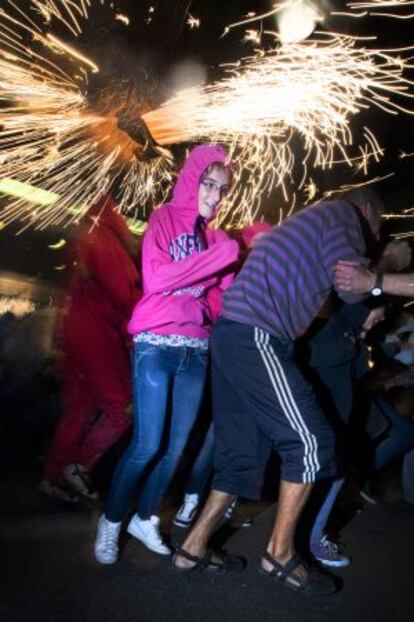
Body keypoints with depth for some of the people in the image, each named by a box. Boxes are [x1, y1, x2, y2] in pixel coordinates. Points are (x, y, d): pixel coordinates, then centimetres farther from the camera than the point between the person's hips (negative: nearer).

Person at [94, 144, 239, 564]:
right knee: (148, 445, -7)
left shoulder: (214, 237, 13)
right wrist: (218, 256, -16)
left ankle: (145, 519, 27)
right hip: (156, 346, -5)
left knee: (176, 447, 8)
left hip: (196, 352, 5)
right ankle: (110, 521, 16)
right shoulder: (164, 219, 1)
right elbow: (155, 278, -15)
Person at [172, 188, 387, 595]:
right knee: (309, 440, -4)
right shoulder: (343, 213, 3)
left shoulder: (315, 223, 32)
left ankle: (193, 549, 19)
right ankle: (280, 555, 7)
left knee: (244, 451, 12)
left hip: (237, 335, 10)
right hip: (254, 336, -10)